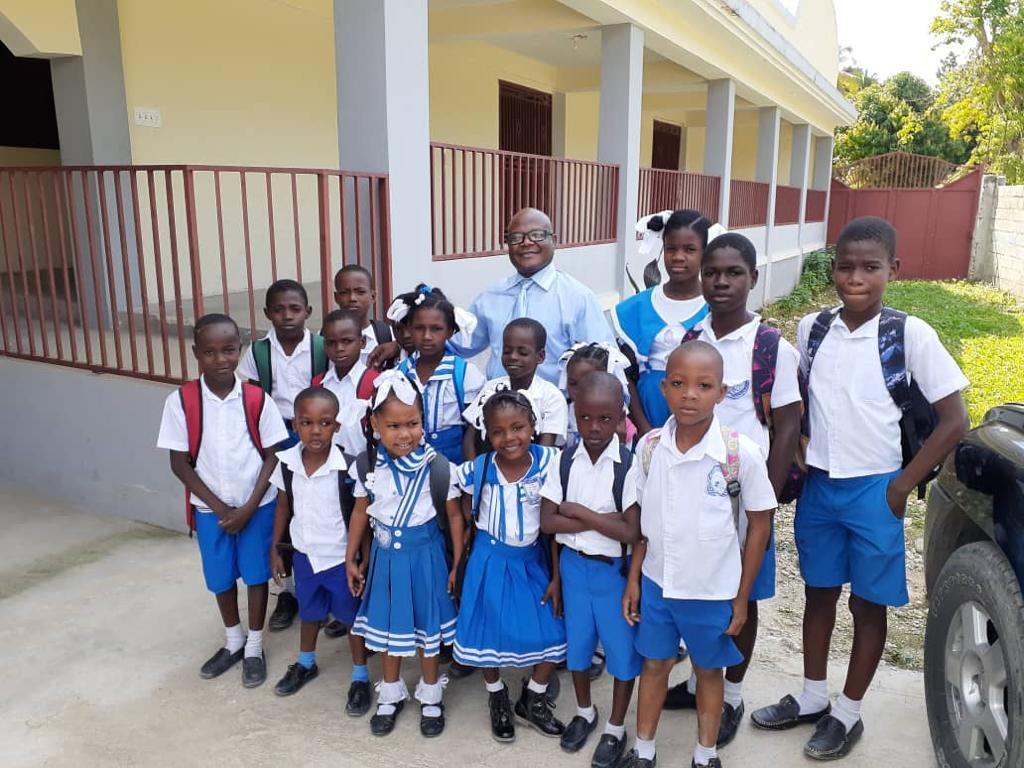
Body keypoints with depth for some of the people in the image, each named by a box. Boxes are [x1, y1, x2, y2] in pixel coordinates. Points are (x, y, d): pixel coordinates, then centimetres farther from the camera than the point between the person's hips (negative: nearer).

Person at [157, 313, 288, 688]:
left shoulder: (257, 400, -11)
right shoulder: (180, 401, -11)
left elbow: (272, 457, -5)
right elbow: (179, 463, -7)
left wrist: (249, 507, -12)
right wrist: (219, 507, -10)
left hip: (257, 505, -1)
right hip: (209, 508, 1)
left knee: (256, 575, 10)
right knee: (220, 578, 16)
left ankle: (255, 647, 29)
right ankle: (234, 641, 39)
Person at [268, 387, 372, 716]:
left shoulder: (347, 467, -24)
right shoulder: (286, 462, -11)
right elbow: (283, 507, 4)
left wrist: (366, 562, -11)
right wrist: (275, 549, 9)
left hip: (341, 558, -4)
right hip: (305, 555, 4)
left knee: (353, 617, 15)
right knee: (310, 613, 26)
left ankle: (360, 678, 34)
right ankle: (306, 664, 51)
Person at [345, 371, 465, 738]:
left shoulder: (437, 466, -19)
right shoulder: (367, 465, -10)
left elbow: (454, 515, -8)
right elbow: (360, 512, 4)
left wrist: (457, 565, -5)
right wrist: (351, 559, 9)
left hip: (425, 552, -2)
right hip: (386, 553, 3)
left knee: (427, 625, 13)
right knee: (388, 625, 18)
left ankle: (431, 697, 35)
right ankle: (391, 694, 40)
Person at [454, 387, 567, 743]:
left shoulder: (549, 464, -17)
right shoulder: (477, 470, -14)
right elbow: (469, 518, 3)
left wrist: (557, 577, -6)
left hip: (532, 560, 1)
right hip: (490, 562, 0)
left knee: (552, 634, 4)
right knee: (489, 634, 11)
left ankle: (532, 700, 32)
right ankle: (498, 698, 41)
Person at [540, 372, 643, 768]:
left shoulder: (630, 465, -18)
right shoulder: (564, 460, -9)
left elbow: (630, 532, -21)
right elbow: (548, 521, -11)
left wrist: (579, 512, -18)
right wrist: (601, 521, -20)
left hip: (615, 568, -3)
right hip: (574, 564, 3)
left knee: (621, 646, 11)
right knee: (577, 640, 19)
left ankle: (616, 728, 34)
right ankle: (585, 712, 44)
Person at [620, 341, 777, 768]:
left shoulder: (742, 453, -20)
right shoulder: (649, 447, -10)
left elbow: (759, 524, -8)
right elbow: (643, 519, 2)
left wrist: (742, 597, -5)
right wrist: (633, 580, 3)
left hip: (714, 590, -2)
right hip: (656, 583, 3)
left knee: (709, 670, 18)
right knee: (654, 665, 19)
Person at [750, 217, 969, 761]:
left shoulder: (910, 334, -13)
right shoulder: (811, 329, -2)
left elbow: (953, 420, -10)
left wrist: (902, 486, -11)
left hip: (874, 491, -3)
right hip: (817, 486, 4)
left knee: (867, 604, 11)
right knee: (819, 593, 17)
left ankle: (847, 713, 29)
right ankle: (812, 697, 35)